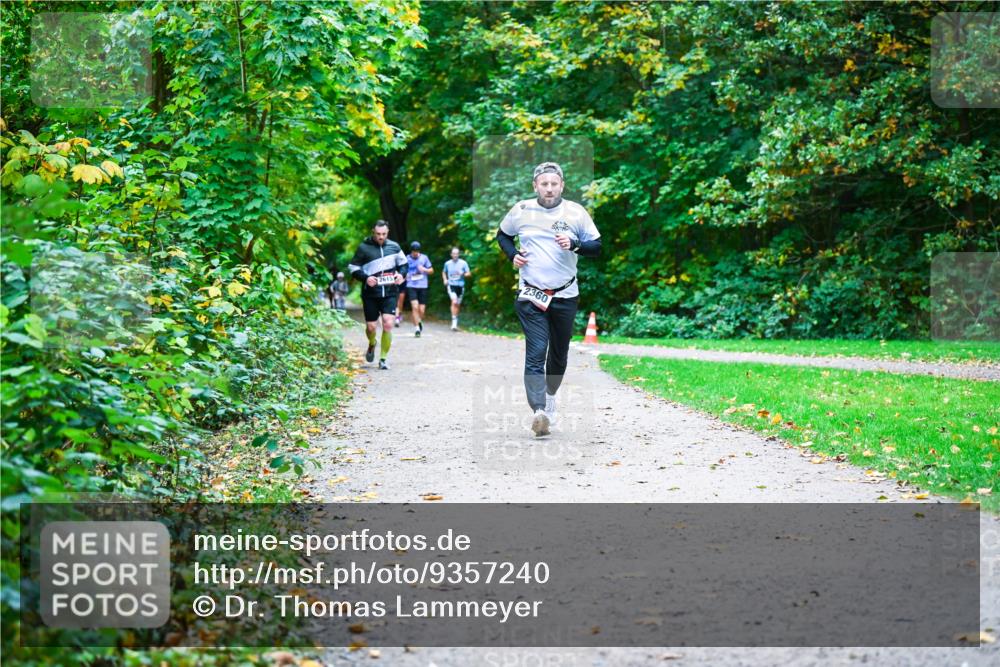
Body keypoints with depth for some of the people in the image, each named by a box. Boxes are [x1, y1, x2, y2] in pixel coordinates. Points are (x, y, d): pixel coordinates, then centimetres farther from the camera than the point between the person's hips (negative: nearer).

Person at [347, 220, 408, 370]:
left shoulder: (394, 246, 5)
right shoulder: (364, 248, -3)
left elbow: (403, 262, 19)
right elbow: (353, 268, 1)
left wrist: (401, 274, -1)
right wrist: (365, 278, -16)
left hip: (390, 293, 1)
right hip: (370, 294, -1)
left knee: (388, 324, -12)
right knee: (371, 326, 3)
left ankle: (383, 359, 0)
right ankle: (371, 345, 39)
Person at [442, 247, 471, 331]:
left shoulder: (463, 263, -1)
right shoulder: (447, 263, 5)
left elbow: (469, 274, -1)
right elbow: (444, 273, 22)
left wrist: (462, 274, -21)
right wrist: (445, 279, 3)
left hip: (460, 286, 1)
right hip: (451, 285, -1)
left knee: (458, 305, 11)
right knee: (454, 302, -22)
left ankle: (455, 323, 29)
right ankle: (454, 322, -23)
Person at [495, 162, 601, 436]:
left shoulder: (576, 212, -1)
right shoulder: (521, 210, 1)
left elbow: (597, 246, 3)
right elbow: (502, 234, 19)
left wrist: (574, 244, -16)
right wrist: (512, 255, 0)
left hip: (565, 295, 2)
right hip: (531, 295, -2)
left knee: (559, 354, 15)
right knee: (536, 352, -16)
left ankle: (550, 396, 41)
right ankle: (539, 412, -29)